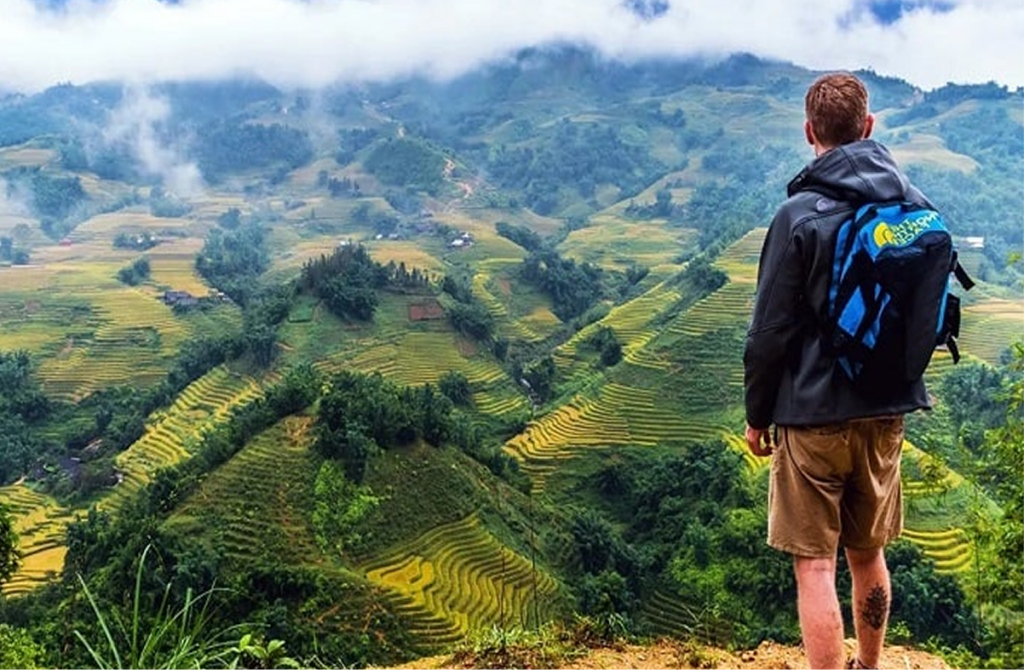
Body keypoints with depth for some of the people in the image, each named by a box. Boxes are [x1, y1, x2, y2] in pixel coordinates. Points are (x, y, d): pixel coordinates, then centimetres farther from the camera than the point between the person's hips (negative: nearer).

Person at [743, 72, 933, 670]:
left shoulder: (801, 214, -15)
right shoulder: (917, 205, 3)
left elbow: (771, 329, -13)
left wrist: (758, 414, -2)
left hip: (814, 415, -6)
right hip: (887, 412, 6)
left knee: (815, 565, 2)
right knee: (869, 555, 21)